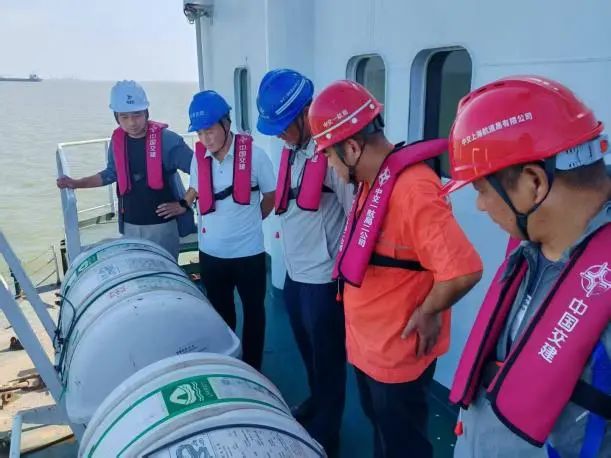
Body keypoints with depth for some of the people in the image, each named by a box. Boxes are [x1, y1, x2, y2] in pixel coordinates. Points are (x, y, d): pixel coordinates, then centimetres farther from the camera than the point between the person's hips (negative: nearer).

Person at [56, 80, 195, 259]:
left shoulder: (166, 139, -15)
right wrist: (76, 183, 12)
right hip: (130, 225, 5)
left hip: (163, 223, -4)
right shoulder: (117, 141, 1)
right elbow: (111, 174, 17)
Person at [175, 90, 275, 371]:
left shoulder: (254, 154, -15)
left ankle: (252, 369, 32)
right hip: (211, 251, 4)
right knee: (220, 311, 19)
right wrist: (181, 206, 0)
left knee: (253, 312, 13)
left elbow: (271, 196, -2)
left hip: (248, 251, -3)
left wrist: (249, 221, 5)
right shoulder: (198, 156, -3)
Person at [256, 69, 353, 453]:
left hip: (323, 278, -8)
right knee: (308, 353, 25)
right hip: (295, 273, 8)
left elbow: (356, 215, -18)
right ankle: (314, 406, 48)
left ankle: (325, 433, 31)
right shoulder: (292, 149, 7)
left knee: (328, 360, 11)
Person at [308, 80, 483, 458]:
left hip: (398, 353, -9)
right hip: (367, 343, 9)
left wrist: (426, 313, -20)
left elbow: (463, 270, -34)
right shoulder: (373, 180, 2)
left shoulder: (412, 189, -30)